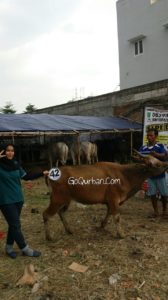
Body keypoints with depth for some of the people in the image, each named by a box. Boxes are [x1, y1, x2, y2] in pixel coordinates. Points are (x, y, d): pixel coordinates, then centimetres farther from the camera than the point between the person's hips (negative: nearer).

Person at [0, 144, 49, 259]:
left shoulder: (16, 164, 2)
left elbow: (26, 177, 9)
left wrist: (42, 173, 5)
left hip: (18, 198, 6)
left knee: (13, 224, 16)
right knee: (16, 225, 1)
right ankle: (25, 249, 17)